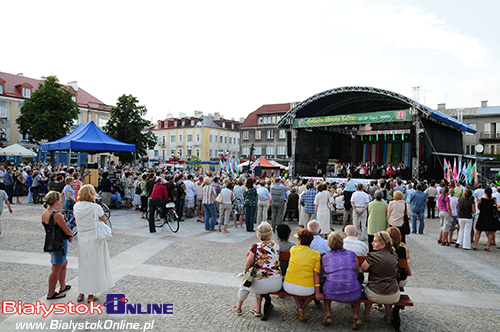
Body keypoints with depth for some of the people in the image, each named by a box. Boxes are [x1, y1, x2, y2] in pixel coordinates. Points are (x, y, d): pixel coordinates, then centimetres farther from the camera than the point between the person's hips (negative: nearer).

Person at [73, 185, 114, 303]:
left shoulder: (76, 207, -2)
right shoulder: (96, 207, -16)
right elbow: (104, 222, -6)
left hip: (81, 239, 5)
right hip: (95, 239, -5)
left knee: (83, 265, 16)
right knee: (94, 265, 7)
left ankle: (81, 294, 26)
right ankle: (91, 295, 15)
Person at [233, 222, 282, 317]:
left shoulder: (256, 247, -16)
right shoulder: (276, 245, -1)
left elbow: (246, 267, -8)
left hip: (261, 285, -4)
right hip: (277, 284, 4)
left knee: (245, 285, 28)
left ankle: (238, 308, 49)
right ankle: (258, 309, 36)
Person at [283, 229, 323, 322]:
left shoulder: (293, 249, 0)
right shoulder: (316, 254, -4)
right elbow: (316, 275, -6)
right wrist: (317, 293, -1)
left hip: (288, 286, 2)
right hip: (306, 289, -2)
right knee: (315, 288, 31)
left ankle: (299, 308, 20)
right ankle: (302, 308, 16)